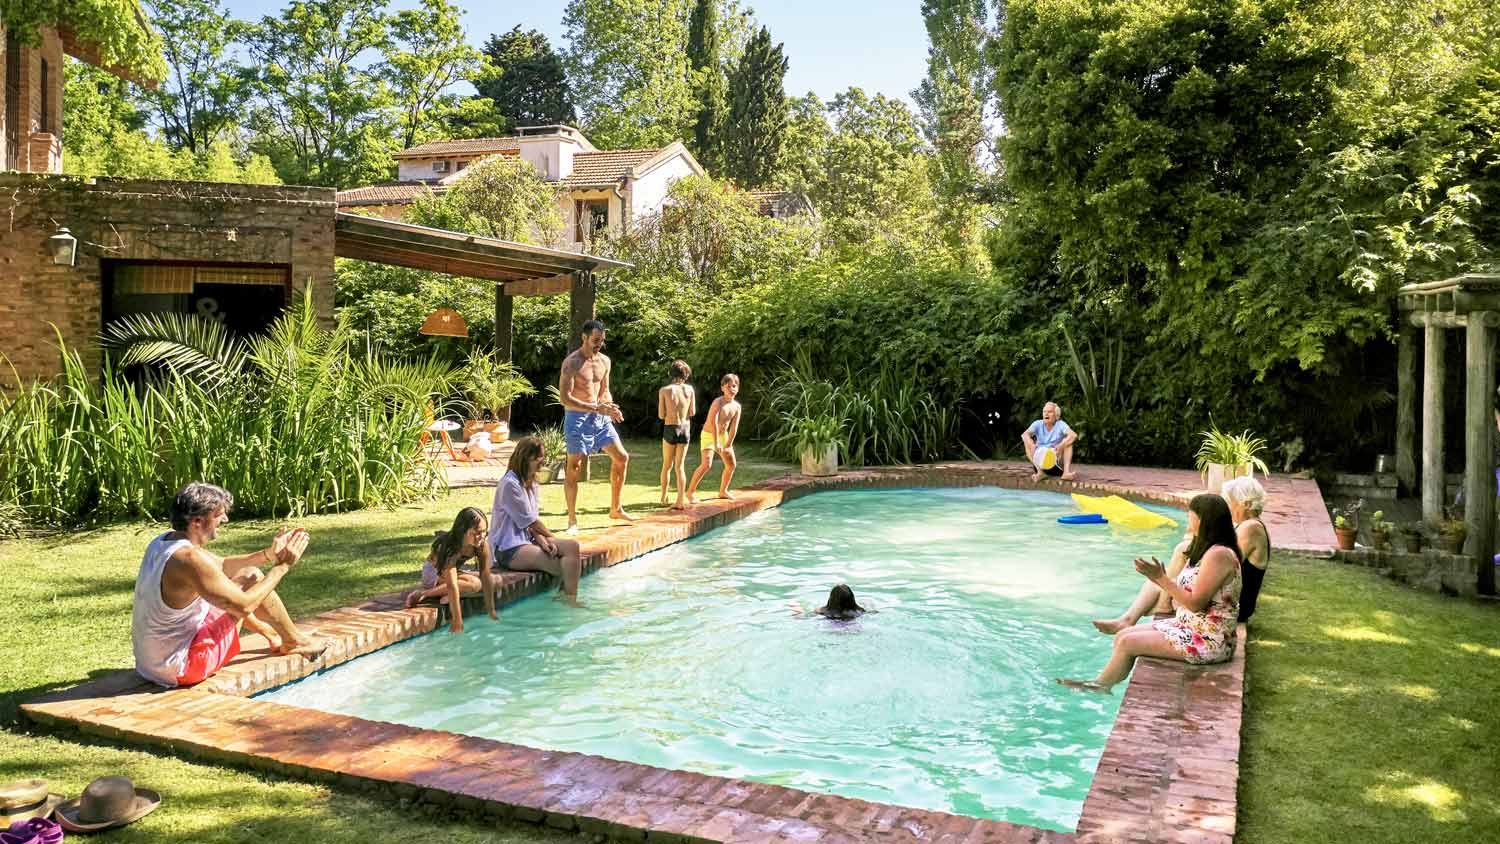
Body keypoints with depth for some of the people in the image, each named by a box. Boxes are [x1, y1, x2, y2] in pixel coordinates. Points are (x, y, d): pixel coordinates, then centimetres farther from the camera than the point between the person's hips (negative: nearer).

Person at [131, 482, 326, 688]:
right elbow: (244, 606, -20)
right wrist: (282, 566, -10)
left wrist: (269, 554, 7)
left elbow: (221, 566, 16)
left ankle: (273, 635, 38)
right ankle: (295, 642, 14)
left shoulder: (163, 541, 2)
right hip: (183, 668, -9)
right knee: (251, 578, -6)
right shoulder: (190, 559, -27)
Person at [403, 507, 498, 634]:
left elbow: (486, 577, -17)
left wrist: (491, 611, -19)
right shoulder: (450, 548, -36)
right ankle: (424, 593, -25)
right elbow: (452, 586, -41)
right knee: (475, 583, -30)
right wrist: (457, 622, -44)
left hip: (455, 570, 7)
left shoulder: (482, 544, -21)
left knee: (492, 582, -7)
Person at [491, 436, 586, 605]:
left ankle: (570, 598, -13)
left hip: (527, 541, 8)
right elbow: (530, 521, -12)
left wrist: (542, 539, -12)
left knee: (572, 546, -14)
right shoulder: (510, 485, -15)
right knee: (564, 567, -21)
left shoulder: (531, 485, 13)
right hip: (509, 550, -8)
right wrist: (552, 538, 0)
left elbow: (532, 523, 7)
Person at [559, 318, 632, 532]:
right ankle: (572, 520, 3)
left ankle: (616, 509, 18)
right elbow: (565, 398, -19)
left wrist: (610, 408, -4)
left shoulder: (604, 361, 9)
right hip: (577, 417, -7)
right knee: (574, 467, -4)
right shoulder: (571, 363, -13)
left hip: (600, 418, 7)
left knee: (621, 457, 5)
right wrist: (596, 408, -24)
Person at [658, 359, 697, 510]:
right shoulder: (689, 389, -1)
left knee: (667, 466, 15)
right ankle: (681, 501, 0)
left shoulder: (664, 390, -5)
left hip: (670, 429, -1)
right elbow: (693, 412, 1)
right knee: (680, 466, 6)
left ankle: (664, 497, 22)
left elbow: (661, 415, -5)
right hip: (685, 429, 1)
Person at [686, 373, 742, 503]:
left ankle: (723, 491, 31)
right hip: (708, 435, -7)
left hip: (723, 435, 7)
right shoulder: (718, 402, -25)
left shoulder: (737, 406, -5)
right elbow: (713, 422, -35)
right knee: (706, 465, -21)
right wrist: (716, 443, -37)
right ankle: (690, 492, -10)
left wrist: (728, 445, -10)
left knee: (732, 464, 13)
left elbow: (734, 428, -5)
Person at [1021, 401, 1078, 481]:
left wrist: (1060, 446, -42)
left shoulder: (1060, 424, -6)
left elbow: (1074, 435, -25)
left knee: (1068, 440, -20)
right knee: (1027, 441, -18)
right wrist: (1032, 445, -41)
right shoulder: (1038, 424, -2)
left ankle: (1066, 471, -35)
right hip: (1040, 460, 1)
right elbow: (1024, 434, -20)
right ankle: (1040, 471, -34)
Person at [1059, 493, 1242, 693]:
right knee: (1122, 636, 4)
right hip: (1189, 627, 10)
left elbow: (1196, 603, -23)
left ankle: (1099, 686, 9)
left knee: (1128, 643, -10)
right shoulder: (1207, 550, 13)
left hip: (1208, 641, -10)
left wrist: (1162, 579, -20)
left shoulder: (1219, 555, -20)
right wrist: (1161, 579, 2)